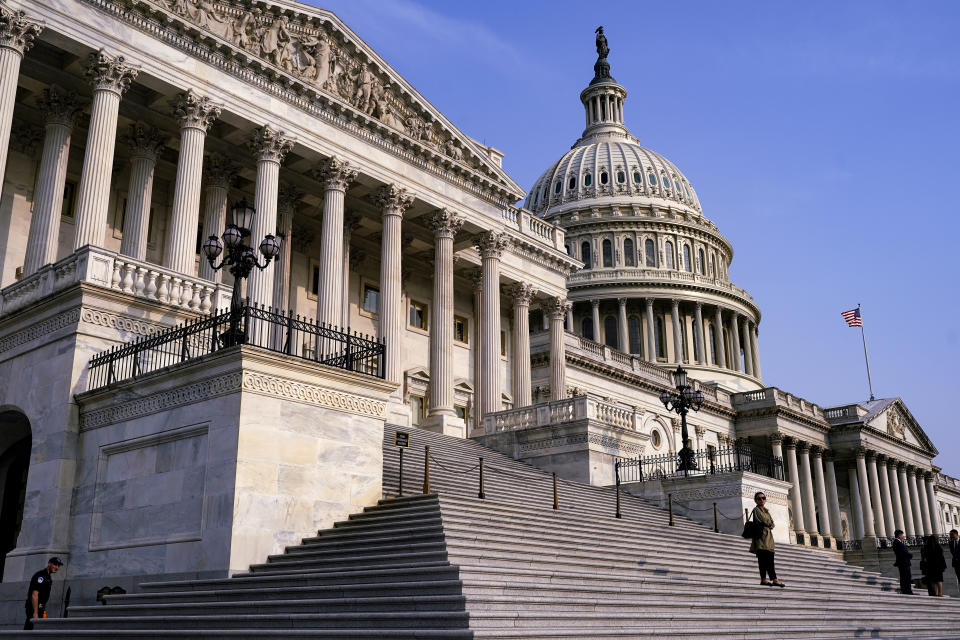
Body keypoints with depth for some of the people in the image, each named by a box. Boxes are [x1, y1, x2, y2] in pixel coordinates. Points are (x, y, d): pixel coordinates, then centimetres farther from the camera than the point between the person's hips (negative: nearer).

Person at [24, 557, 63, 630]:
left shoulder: (49, 576, 16)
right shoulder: (40, 575, -15)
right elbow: (34, 595, -22)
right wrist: (35, 613, -24)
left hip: (40, 607, 10)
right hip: (34, 607, -10)